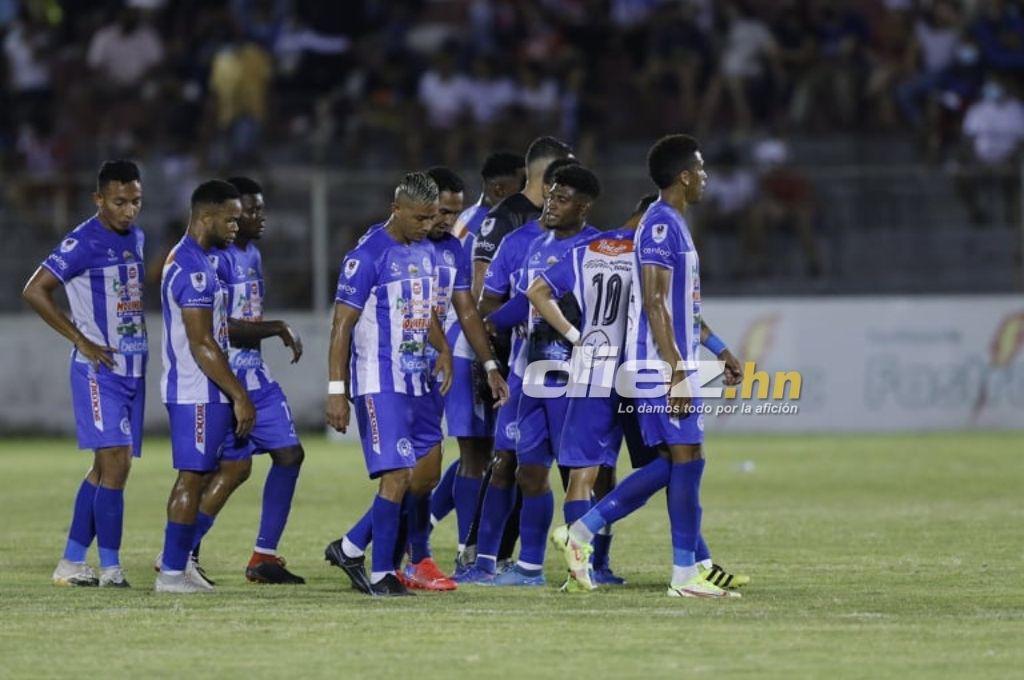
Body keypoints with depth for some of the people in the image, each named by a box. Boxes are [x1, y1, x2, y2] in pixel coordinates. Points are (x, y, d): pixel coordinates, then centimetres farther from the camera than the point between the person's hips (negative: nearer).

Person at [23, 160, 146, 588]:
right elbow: (34, 291, -15)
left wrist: (139, 349, 15)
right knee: (115, 464, -14)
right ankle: (110, 568, -11)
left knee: (106, 468, 10)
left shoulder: (136, 238, 12)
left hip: (132, 370, 8)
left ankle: (71, 562, 16)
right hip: (99, 371, -8)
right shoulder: (83, 242, -13)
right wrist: (82, 341, -14)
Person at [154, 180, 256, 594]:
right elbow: (202, 345, -22)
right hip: (196, 393, -10)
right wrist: (239, 396, -20)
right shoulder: (193, 269, -19)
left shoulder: (192, 260, 15)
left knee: (232, 465, 14)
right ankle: (172, 571, 2)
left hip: (208, 392, 10)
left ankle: (179, 554, 15)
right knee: (193, 476, -4)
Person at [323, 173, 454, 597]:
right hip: (379, 382, -8)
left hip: (417, 380, 8)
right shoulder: (368, 255, -12)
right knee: (398, 475, -12)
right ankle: (380, 574, -3)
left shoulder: (425, 253, 13)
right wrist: (336, 391, -16)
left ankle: (350, 548, 19)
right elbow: (342, 325, -12)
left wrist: (443, 349, 5)